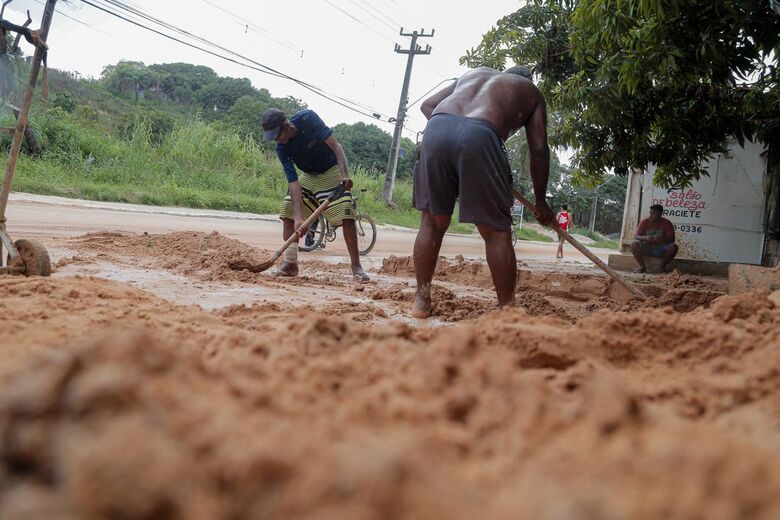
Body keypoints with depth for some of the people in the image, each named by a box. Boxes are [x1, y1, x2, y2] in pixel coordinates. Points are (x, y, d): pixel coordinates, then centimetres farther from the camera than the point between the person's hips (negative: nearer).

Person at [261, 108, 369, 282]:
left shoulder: (307, 118, -27)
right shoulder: (281, 148, -17)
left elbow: (335, 146, -26)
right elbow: (293, 181, -23)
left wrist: (345, 175, -39)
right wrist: (298, 217, -33)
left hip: (332, 171, -4)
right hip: (308, 176, 4)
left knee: (346, 216, -17)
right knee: (288, 213, -3)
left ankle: (356, 266, -10)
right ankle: (290, 263, 9)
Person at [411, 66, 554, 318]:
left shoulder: (475, 73, 39)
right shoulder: (531, 92, 28)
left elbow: (427, 105, 29)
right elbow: (538, 149, 19)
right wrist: (541, 202, 25)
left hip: (436, 128, 4)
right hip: (479, 136, -4)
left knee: (433, 222, 15)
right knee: (497, 231, 6)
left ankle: (421, 301, 18)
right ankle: (506, 309, 8)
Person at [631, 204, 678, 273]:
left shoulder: (667, 223, -5)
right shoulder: (644, 222, -3)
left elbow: (672, 239, -10)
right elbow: (637, 237, -8)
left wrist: (661, 239, -32)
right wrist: (645, 238, -31)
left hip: (660, 250, 0)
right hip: (647, 248, 0)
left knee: (674, 247, -30)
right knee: (634, 244, -29)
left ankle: (663, 266, -6)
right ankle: (642, 266, -11)